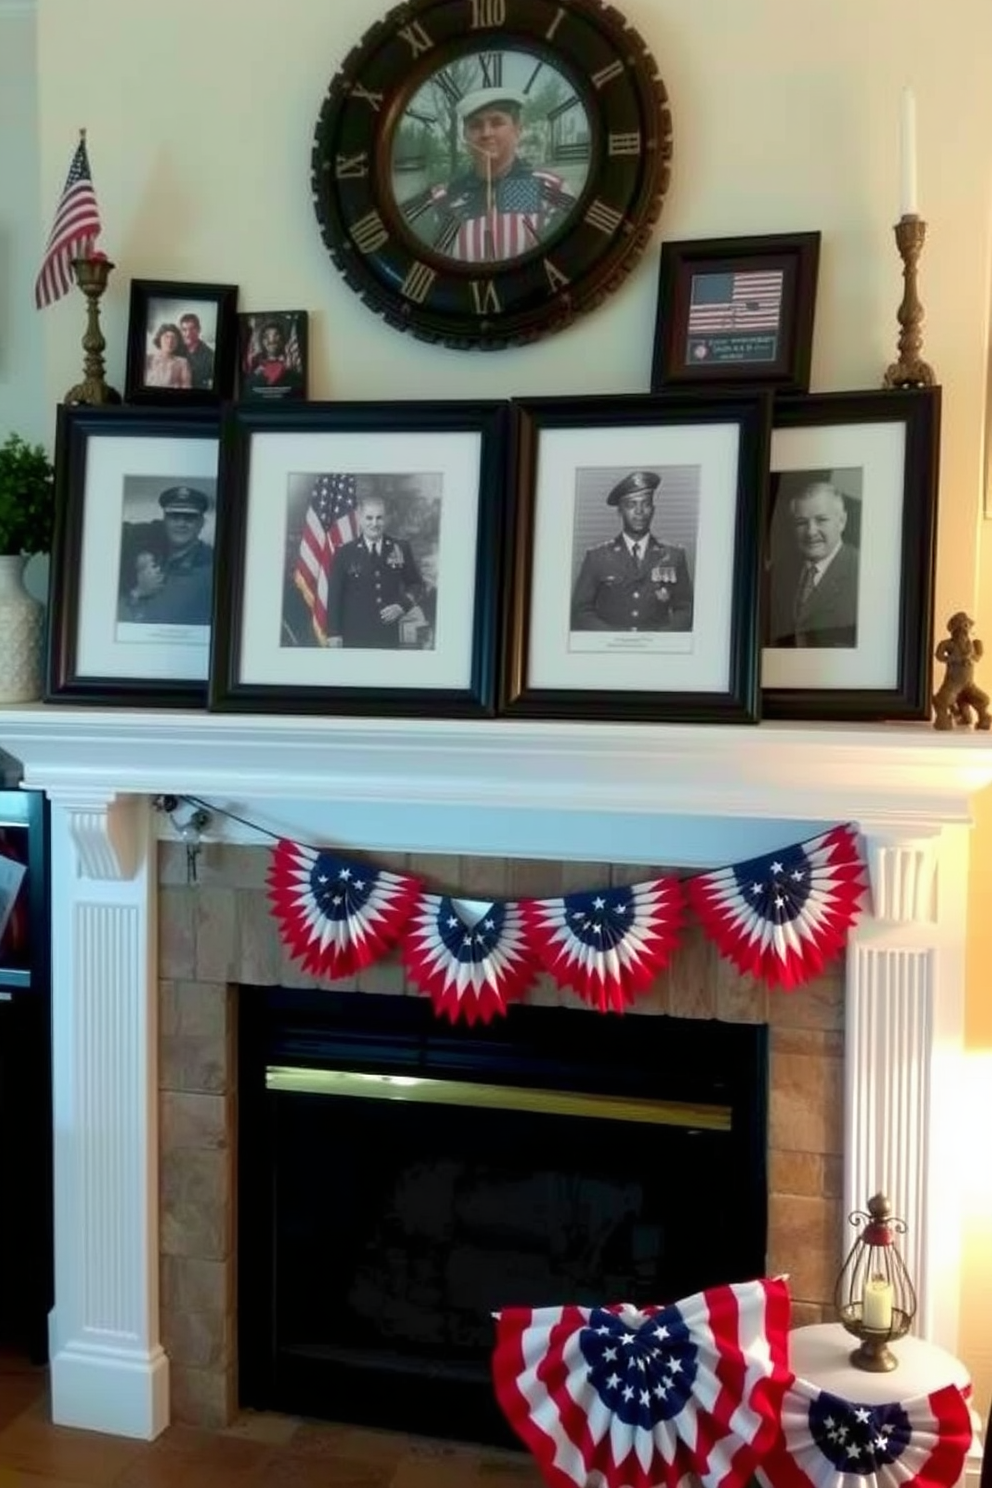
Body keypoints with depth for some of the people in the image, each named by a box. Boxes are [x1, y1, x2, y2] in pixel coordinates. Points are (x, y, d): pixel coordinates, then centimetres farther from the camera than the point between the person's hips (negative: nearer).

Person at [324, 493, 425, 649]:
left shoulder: (401, 549, 7)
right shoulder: (345, 553, 2)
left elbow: (416, 585, 16)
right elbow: (334, 596, 2)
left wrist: (403, 605, -3)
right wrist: (334, 634, -4)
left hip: (388, 638, 1)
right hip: (354, 639, -1)